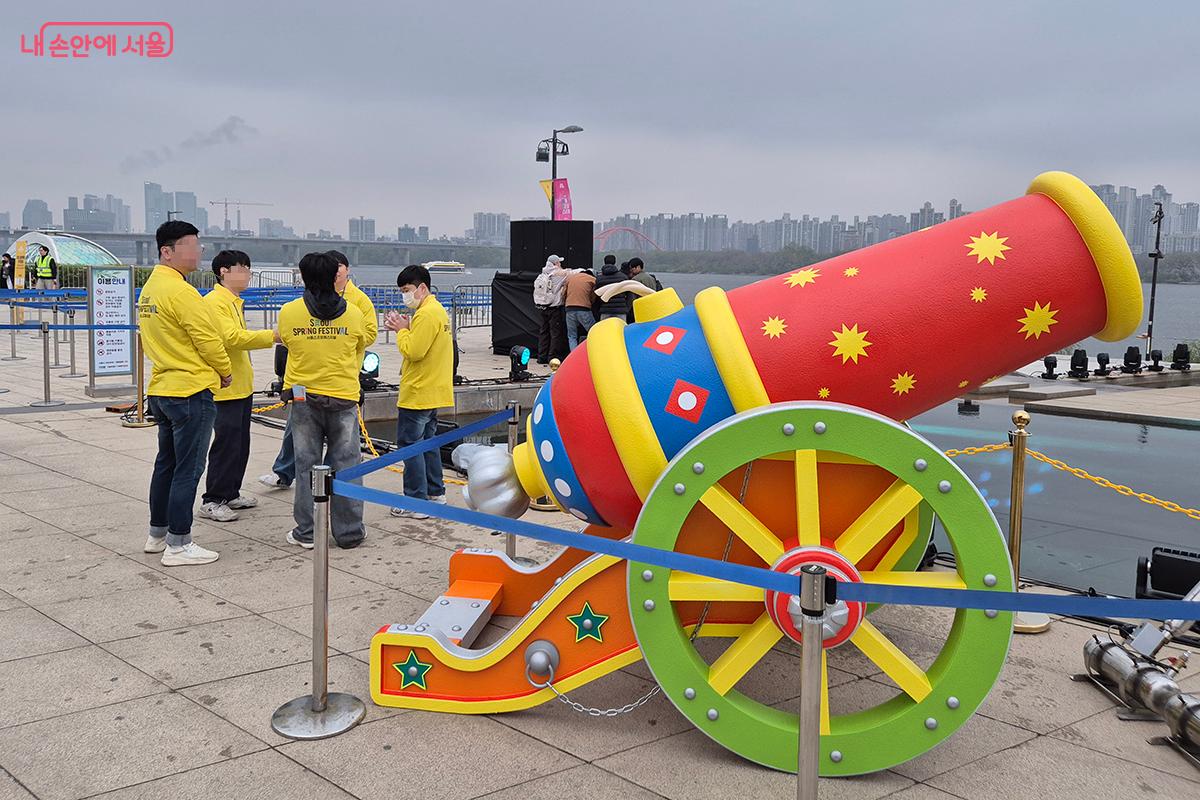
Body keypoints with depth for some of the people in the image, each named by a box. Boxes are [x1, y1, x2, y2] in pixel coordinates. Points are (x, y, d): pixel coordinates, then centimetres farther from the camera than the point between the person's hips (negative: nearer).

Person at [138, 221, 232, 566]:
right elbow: (208, 339, -16)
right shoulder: (180, 291, -18)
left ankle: (157, 534, 27)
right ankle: (178, 545, 1)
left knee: (167, 463, 18)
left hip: (161, 389, 10)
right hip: (191, 390, -10)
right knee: (187, 469, -3)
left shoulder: (149, 288, 11)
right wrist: (225, 371, 0)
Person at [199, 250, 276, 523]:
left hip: (241, 385, 10)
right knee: (226, 443, -7)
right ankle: (212, 501, 0)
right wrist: (271, 336, -26)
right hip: (225, 387, -10)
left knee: (240, 443, 14)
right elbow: (231, 337, -25)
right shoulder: (214, 301, -14)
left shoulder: (234, 302, 17)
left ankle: (231, 493, 23)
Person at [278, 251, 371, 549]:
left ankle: (307, 532, 13)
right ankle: (349, 532, 12)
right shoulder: (353, 313, -4)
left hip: (303, 398, 0)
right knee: (345, 464, 7)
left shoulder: (289, 312, -6)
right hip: (344, 397, 0)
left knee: (306, 465, 8)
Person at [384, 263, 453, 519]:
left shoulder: (426, 314, -19)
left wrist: (401, 330, -9)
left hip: (418, 393, -10)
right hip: (433, 391, 11)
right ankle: (436, 492, 26)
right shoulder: (437, 309, 14)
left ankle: (417, 502, -4)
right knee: (428, 441, 18)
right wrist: (403, 329, 4)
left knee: (410, 445, -5)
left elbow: (413, 351, -24)